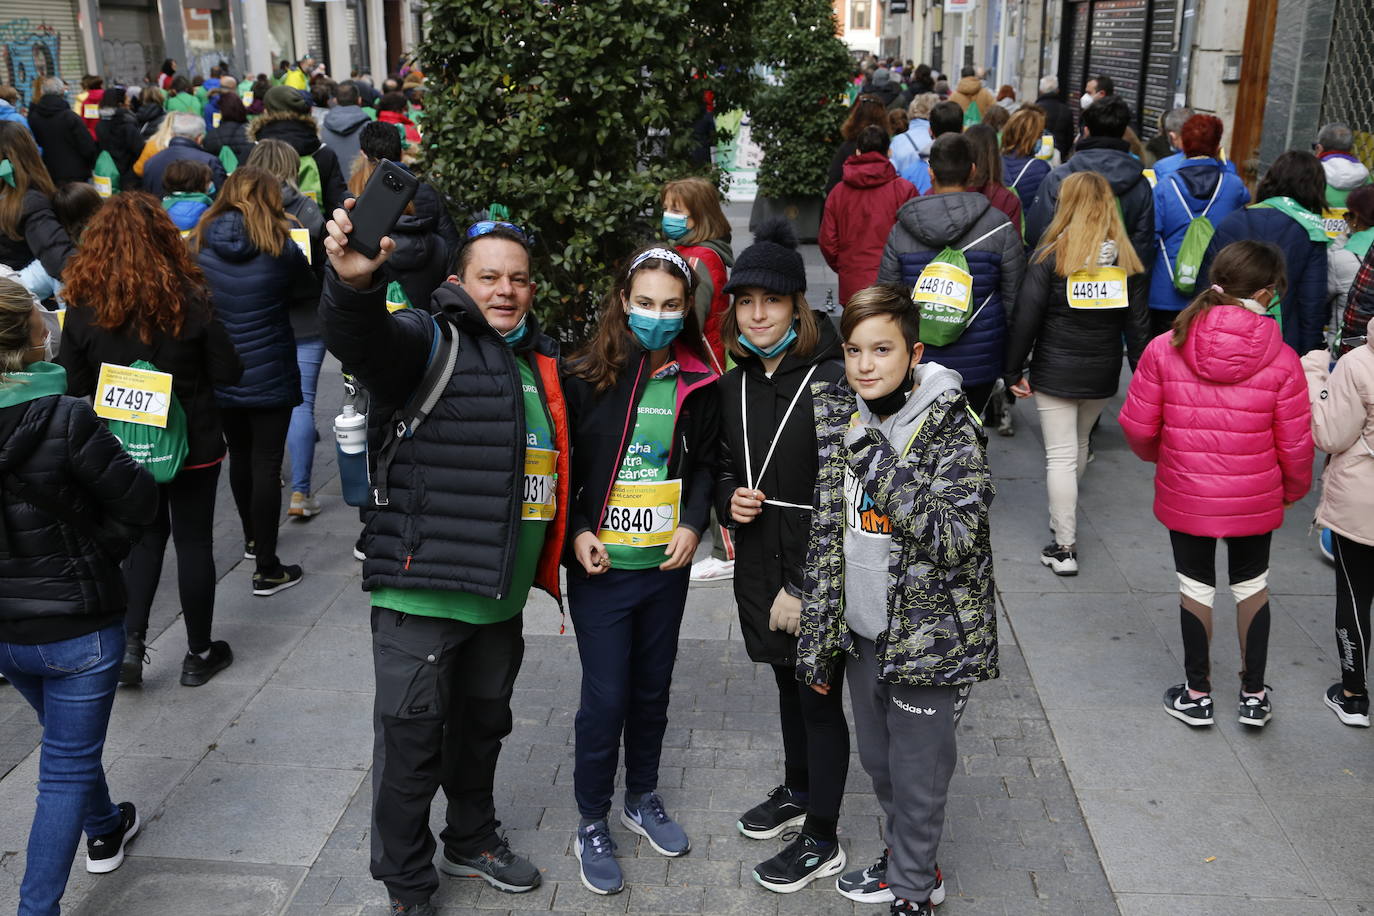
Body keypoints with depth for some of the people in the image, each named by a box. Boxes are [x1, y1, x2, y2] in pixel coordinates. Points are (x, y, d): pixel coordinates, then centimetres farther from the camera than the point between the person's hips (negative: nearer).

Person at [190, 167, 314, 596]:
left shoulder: (197, 245, -4)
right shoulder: (281, 249, -11)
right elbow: (310, 296, 3)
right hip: (270, 377, -4)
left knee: (239, 457, 20)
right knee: (266, 464, 0)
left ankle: (252, 540, 40)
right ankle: (267, 569, 2)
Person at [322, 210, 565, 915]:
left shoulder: (540, 360, 10)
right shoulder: (429, 342, -12)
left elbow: (553, 459, 24)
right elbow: (361, 339, -36)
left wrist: (556, 551, 19)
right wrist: (353, 283, -57)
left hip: (499, 597, 7)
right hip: (421, 595, -7)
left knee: (483, 725, 24)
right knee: (411, 744, 4)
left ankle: (472, 841, 47)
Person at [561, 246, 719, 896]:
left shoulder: (698, 384, -1)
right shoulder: (584, 377, -10)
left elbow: (704, 463, 9)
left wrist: (693, 524, -5)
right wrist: (578, 532, -13)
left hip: (667, 567, 3)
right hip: (601, 569, -3)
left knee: (653, 689, 17)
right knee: (605, 696, 2)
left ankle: (643, 799, 39)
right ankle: (592, 824, 22)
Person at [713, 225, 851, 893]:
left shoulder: (830, 381, -18)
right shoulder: (734, 384, 4)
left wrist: (807, 585, -19)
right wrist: (729, 498, -5)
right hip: (760, 562, 7)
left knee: (819, 695, 5)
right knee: (787, 682, 23)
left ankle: (821, 841, 21)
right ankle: (797, 791, 44)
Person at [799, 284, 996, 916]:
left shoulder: (952, 430, -16)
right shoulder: (836, 421, 0)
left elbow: (955, 539, -25)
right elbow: (824, 537, 6)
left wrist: (884, 466, -31)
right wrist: (816, 641, 8)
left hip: (930, 636, -5)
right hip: (862, 632, 6)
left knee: (918, 772, 10)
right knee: (877, 761, 22)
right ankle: (905, 859, 46)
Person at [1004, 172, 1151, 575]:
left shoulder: (1052, 256, -11)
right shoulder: (1128, 261, 1)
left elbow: (1025, 319, -12)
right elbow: (1138, 324, 4)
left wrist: (1014, 371, -4)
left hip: (1055, 372, -4)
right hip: (1102, 374, 4)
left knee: (1061, 455, -1)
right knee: (1079, 445, 23)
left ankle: (1064, 548, -1)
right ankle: (1063, 516, 43)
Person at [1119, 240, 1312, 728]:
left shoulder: (1165, 348, -13)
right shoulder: (1281, 360, -14)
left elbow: (1137, 427, -8)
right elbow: (1295, 444, -7)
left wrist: (1161, 457, 15)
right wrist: (1292, 489, 13)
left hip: (1185, 497, 0)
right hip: (1256, 499, 0)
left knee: (1195, 585, 15)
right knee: (1252, 583, 20)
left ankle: (1197, 694, 27)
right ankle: (1254, 694, 30)